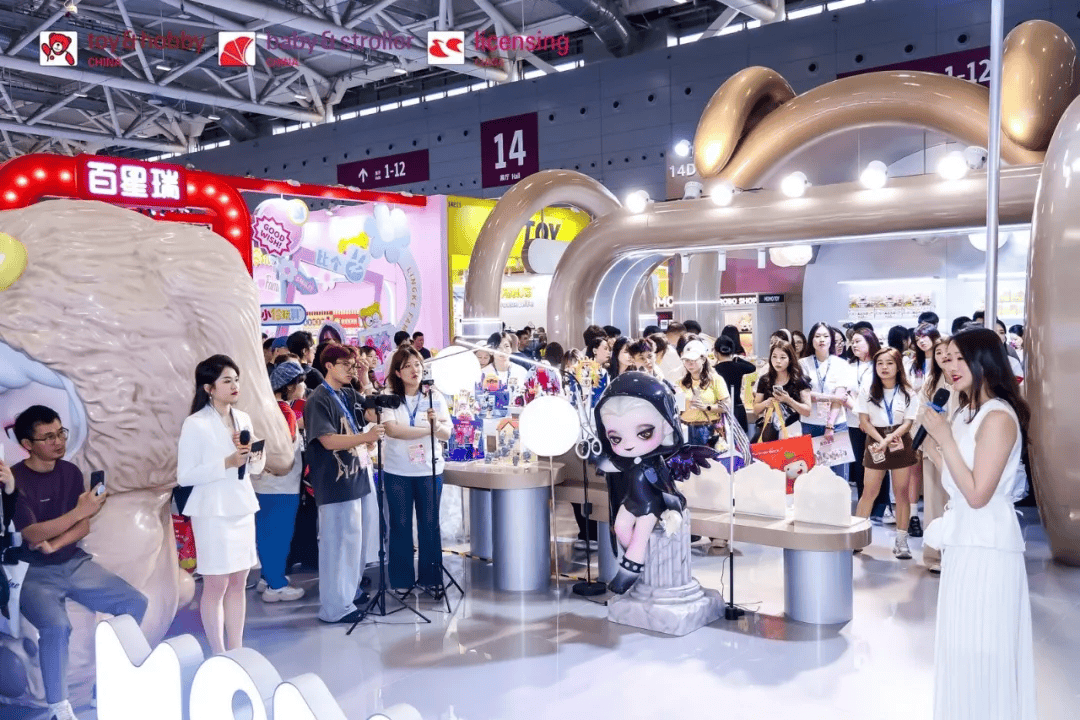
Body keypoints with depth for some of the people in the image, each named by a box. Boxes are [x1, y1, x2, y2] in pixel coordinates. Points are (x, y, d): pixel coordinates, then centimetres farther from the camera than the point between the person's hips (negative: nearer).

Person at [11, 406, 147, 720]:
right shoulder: (15, 480, -13)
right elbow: (32, 534, -22)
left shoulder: (70, 472, 3)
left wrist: (54, 544, -16)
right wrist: (80, 511, -31)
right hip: (33, 572, -6)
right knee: (57, 625, -32)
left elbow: (83, 527, 2)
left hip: (75, 563, 6)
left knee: (135, 603, -7)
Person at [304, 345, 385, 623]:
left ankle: (351, 590, 33)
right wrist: (366, 437, -30)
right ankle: (334, 607, 3)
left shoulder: (347, 395, 11)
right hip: (335, 483, -9)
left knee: (353, 538, 19)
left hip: (354, 477, 9)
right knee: (337, 542, -5)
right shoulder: (318, 400, -13)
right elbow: (328, 441, -21)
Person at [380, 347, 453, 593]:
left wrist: (436, 423, -25)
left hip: (429, 470, 1)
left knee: (430, 524, 7)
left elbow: (446, 434, -3)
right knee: (400, 525, 7)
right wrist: (428, 429, -17)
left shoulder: (435, 397, 3)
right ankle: (402, 579, 19)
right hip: (397, 471, -1)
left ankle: (431, 577, 20)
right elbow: (392, 430, -19)